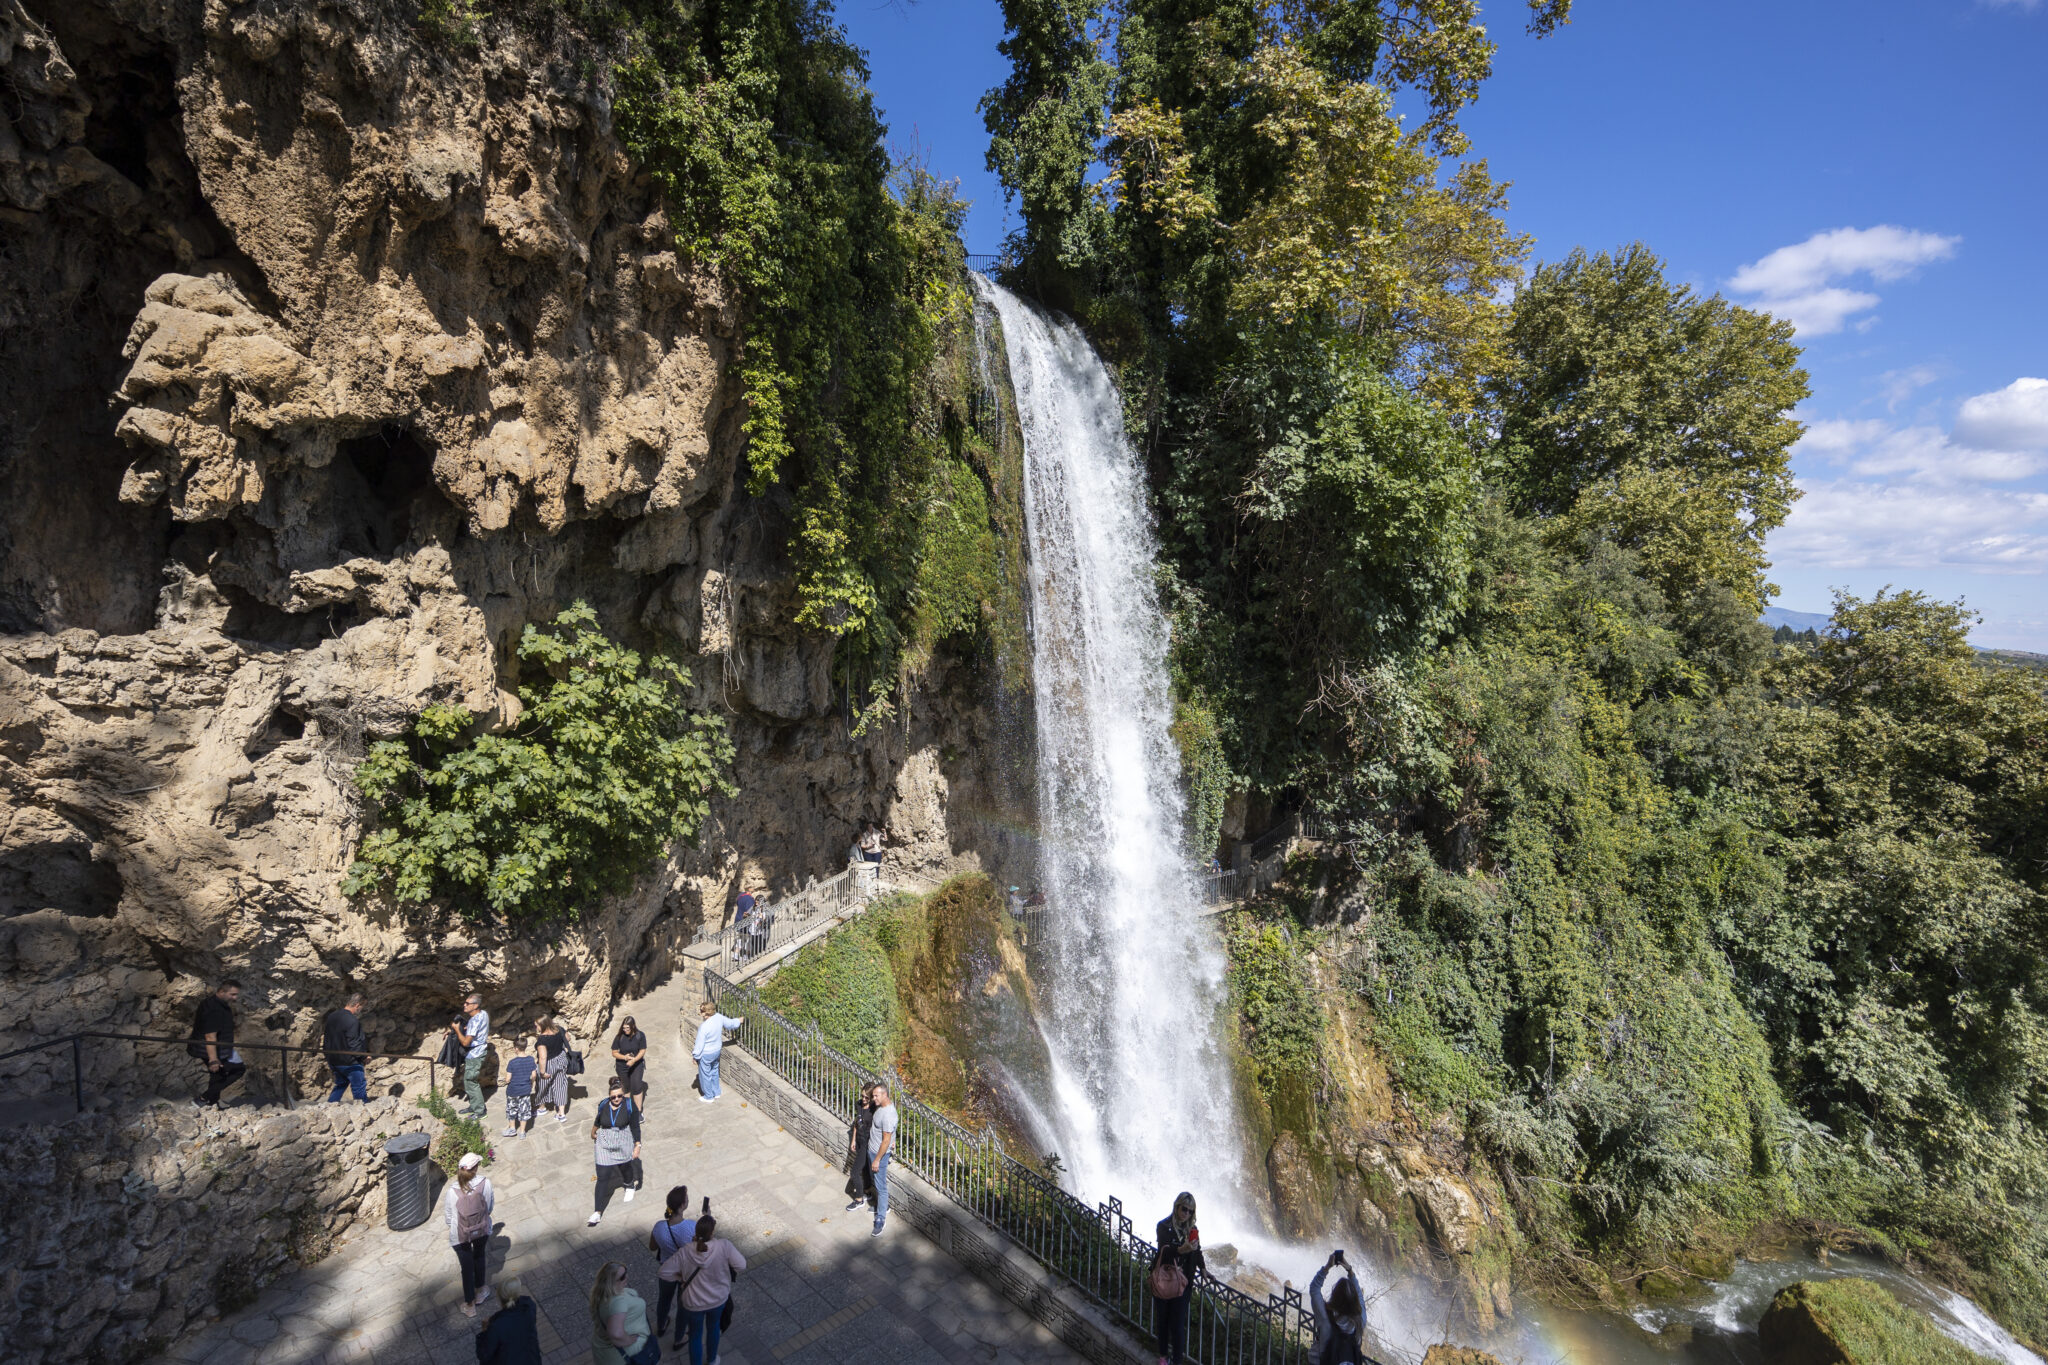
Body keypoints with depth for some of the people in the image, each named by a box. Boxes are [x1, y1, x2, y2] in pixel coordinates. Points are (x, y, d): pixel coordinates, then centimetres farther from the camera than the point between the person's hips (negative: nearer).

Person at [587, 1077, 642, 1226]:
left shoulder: (630, 1105, -18)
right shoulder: (603, 1105, -13)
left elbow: (635, 1127, -11)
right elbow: (598, 1119, 10)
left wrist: (637, 1146, -12)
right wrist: (593, 1132, 25)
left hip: (624, 1144, -1)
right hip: (605, 1144, 1)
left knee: (625, 1168, 21)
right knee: (602, 1176, -4)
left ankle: (629, 1186, 54)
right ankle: (597, 1212, 4)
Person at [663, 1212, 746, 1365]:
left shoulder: (685, 1252, -28)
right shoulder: (724, 1246, -31)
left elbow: (664, 1271, -20)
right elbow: (741, 1265, -25)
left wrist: (681, 1278, -1)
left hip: (694, 1303, -1)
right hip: (718, 1299, 1)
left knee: (695, 1335, 25)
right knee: (713, 1328, 31)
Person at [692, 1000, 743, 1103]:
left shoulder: (704, 1027, -33)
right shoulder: (719, 1017, -16)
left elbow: (699, 1044, -22)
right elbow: (730, 1023, 2)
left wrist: (695, 1056, -6)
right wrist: (740, 1020, 21)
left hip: (706, 1054, -7)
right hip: (717, 1050, 7)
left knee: (705, 1075, 15)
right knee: (714, 1072, 27)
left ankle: (708, 1097, 31)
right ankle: (716, 1093, 41)